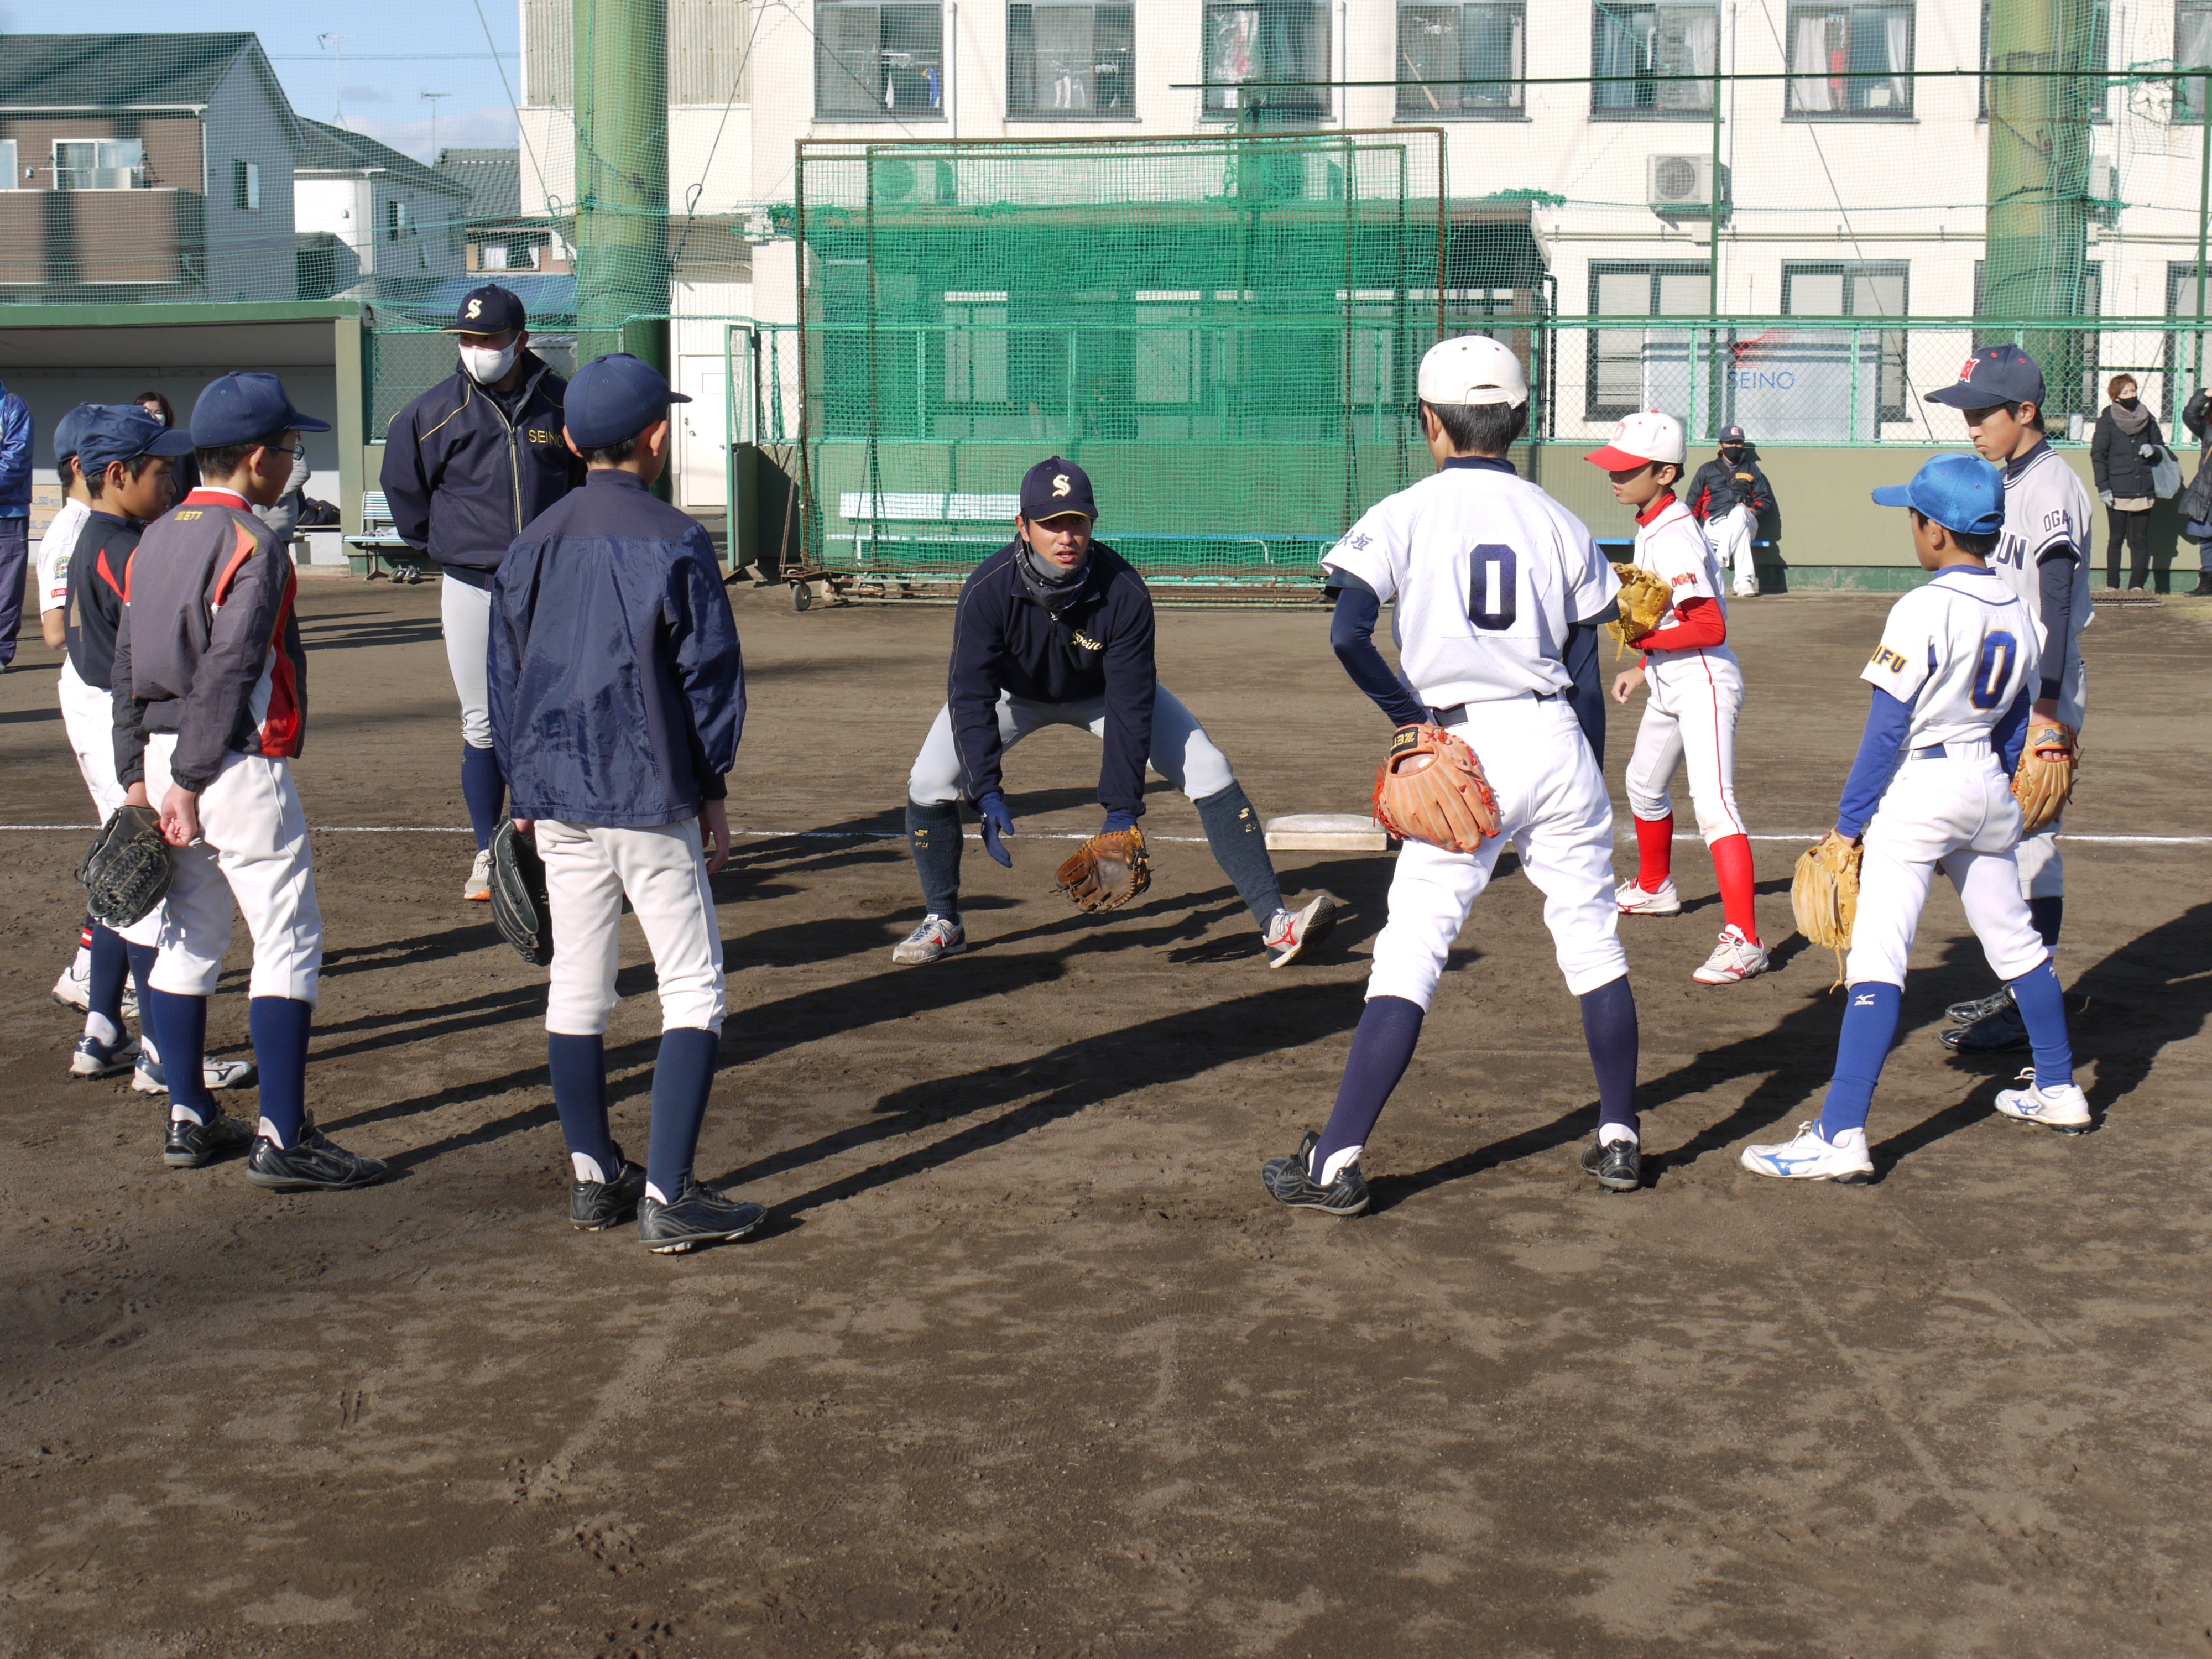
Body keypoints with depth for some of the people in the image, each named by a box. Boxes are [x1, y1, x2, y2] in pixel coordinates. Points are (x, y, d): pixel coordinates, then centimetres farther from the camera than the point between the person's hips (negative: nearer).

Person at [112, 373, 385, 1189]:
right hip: (240, 764, -9)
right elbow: (228, 673, -19)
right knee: (289, 942, -3)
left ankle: (189, 1120, 22)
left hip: (163, 757, 9)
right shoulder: (253, 543, -13)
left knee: (187, 938, 15)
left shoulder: (155, 539, 13)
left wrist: (139, 775, 14)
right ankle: (282, 1139, -4)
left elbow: (127, 665, 13)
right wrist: (191, 781, -18)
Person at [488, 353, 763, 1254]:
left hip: (558, 799, 6)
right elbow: (710, 673, -7)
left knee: (576, 989, 14)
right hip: (651, 799, -6)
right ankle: (666, 1196, -6)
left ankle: (593, 1178, 21)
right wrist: (712, 790, 2)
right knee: (693, 990, 0)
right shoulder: (674, 541, -8)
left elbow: (505, 675, 12)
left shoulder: (533, 544, 7)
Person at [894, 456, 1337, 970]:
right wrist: (988, 795, -43)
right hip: (1015, 693, 0)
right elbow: (972, 697, -32)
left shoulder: (1124, 592, -33)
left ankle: (1274, 922, -11)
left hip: (1102, 691, 0)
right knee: (929, 784, -17)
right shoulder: (988, 590, -34)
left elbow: (1129, 705, -29)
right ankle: (943, 922, 7)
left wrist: (1122, 808, -35)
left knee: (1209, 771, -15)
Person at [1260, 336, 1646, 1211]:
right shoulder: (1557, 522, 9)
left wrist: (1407, 713, -1)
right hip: (1556, 744, 3)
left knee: (1408, 955, -2)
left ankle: (1336, 1164, -2)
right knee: (1594, 943, 15)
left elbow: (1347, 632, -15)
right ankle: (1619, 1140, 24)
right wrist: (1587, 789, 17)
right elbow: (1586, 678, 9)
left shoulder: (1405, 515, -1)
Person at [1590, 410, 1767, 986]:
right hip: (1669, 686, 11)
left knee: (1712, 804, -20)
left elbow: (1710, 629, -28)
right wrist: (1644, 668, 20)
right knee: (1643, 786, 27)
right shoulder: (1650, 527, 9)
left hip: (1703, 684, -11)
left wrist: (1641, 640, -23)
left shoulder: (1673, 539, -22)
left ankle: (1744, 940, -26)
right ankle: (1654, 888, 50)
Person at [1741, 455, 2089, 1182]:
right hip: (1988, 790, 8)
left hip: (1917, 791, -8)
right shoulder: (2018, 615, 6)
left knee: (1875, 962, -13)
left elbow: (1887, 730, -15)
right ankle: (2057, 1091, 37)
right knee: (2016, 942, 22)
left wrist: (1850, 822, -9)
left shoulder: (1923, 611, -16)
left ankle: (1842, 1137, -18)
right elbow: (2014, 726, 14)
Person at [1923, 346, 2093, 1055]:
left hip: (2038, 699, -10)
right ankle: (2018, 991, 23)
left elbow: (2058, 607, -22)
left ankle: (2033, 1011, 0)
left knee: (2032, 843, -6)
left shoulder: (2052, 486, -15)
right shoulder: (2009, 483, 14)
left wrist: (2047, 706, -26)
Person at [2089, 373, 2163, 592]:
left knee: (2140, 539, 3)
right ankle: (2112, 585, 7)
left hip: (2144, 491, 3)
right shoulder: (2107, 421, 1)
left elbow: (2161, 447, 21)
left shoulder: (2147, 419, 11)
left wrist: (2154, 450, -4)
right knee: (2116, 539, 1)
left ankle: (2137, 584, 8)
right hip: (2118, 491, -3)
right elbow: (2098, 455, -2)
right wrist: (2103, 488, -9)